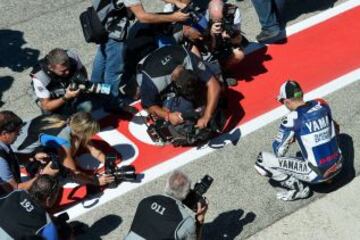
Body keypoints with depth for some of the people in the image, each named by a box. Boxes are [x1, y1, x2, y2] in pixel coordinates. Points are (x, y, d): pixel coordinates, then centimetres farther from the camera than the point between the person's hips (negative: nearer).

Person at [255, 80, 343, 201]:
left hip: (317, 173, -6)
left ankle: (299, 189, 1)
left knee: (262, 160, -3)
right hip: (338, 165, 6)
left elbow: (279, 152, -7)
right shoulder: (322, 104, 0)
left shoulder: (292, 118, -16)